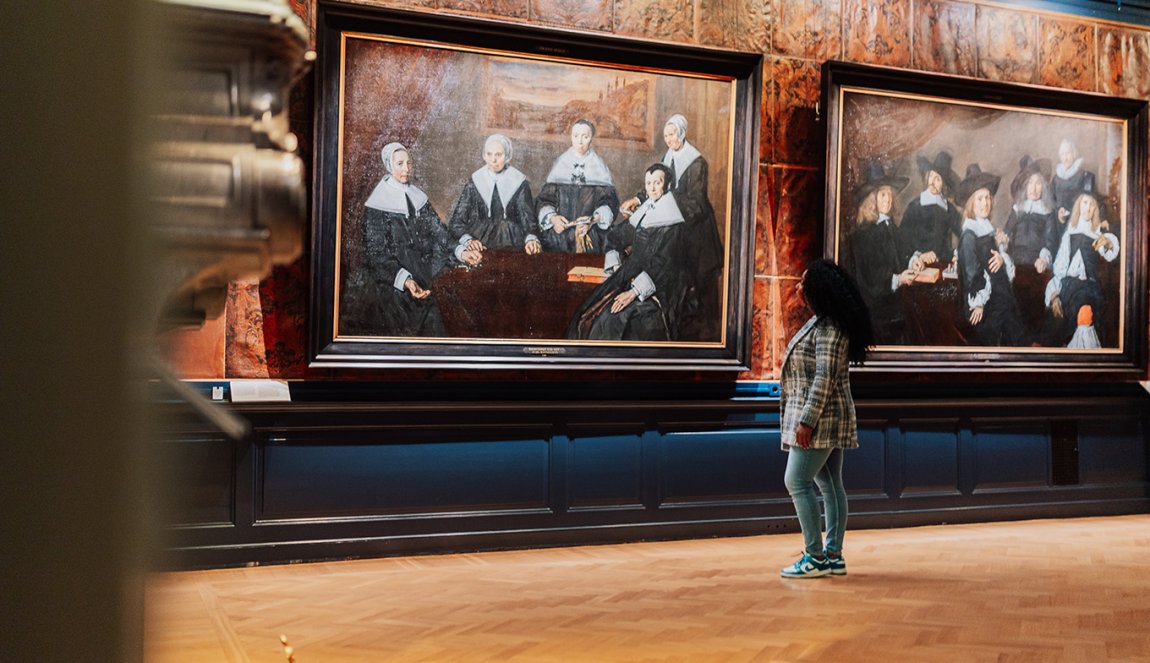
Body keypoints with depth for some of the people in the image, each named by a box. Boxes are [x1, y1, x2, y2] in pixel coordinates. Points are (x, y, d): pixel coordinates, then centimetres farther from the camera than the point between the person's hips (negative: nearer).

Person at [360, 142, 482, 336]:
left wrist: (461, 252, -15)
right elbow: (376, 254, -14)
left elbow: (438, 233, 4)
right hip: (395, 289, -5)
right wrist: (404, 280, -29)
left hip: (426, 285, 5)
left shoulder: (418, 197, 10)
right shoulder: (377, 205, -9)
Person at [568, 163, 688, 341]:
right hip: (632, 275, 7)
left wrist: (634, 292, -22)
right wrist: (616, 267, 6)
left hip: (657, 285, -7)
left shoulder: (672, 222, -10)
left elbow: (663, 265, -17)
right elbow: (614, 236, 22)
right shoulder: (644, 211, 12)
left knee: (615, 318, -26)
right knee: (591, 313, -10)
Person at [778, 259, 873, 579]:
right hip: (824, 419, 11)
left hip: (820, 417, -11)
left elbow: (825, 377, -23)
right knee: (829, 483, 10)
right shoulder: (820, 321, 15)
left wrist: (807, 421, -25)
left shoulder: (829, 329, -17)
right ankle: (833, 556, 13)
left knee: (797, 481, -9)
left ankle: (815, 558, -6)